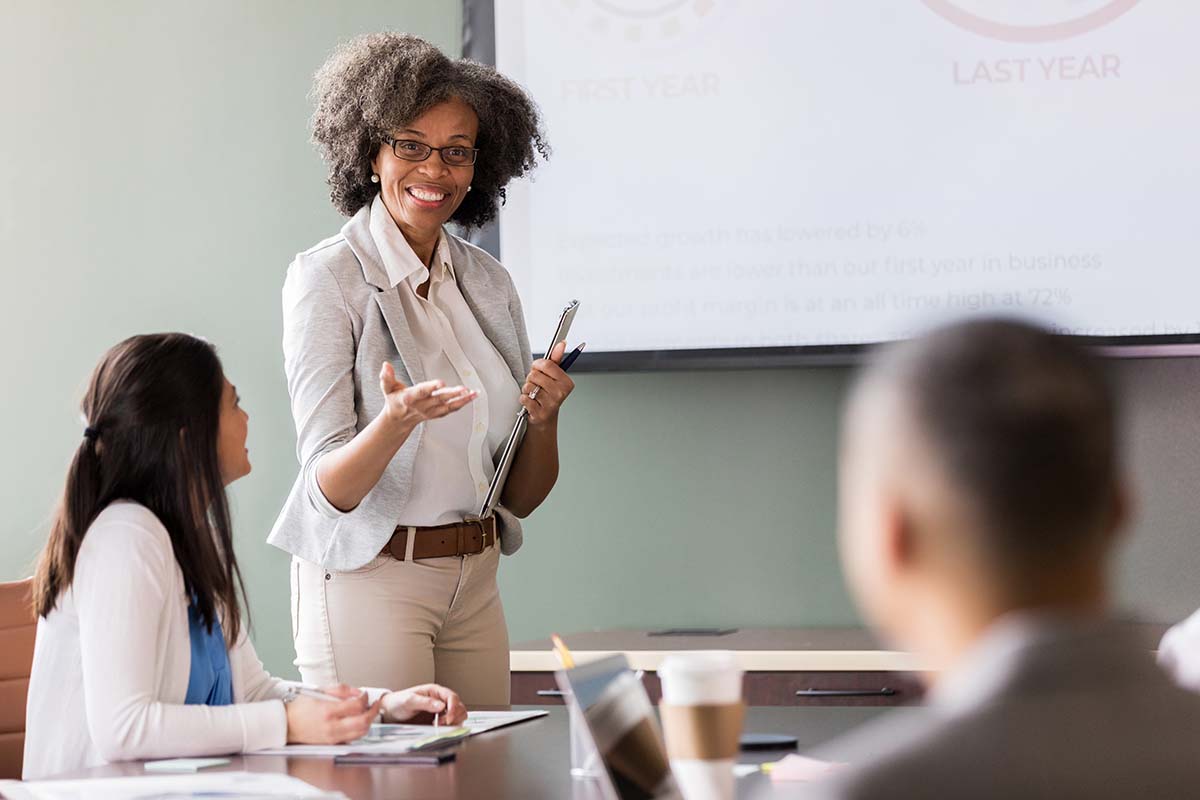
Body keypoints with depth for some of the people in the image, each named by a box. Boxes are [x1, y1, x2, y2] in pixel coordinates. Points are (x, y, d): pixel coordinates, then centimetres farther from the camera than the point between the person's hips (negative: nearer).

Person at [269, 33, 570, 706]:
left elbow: (523, 496, 8)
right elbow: (332, 488, -16)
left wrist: (543, 416, -11)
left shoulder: (490, 282, 7)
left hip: (474, 585, 5)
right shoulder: (328, 276, -9)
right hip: (368, 580, -5)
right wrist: (396, 421, -34)